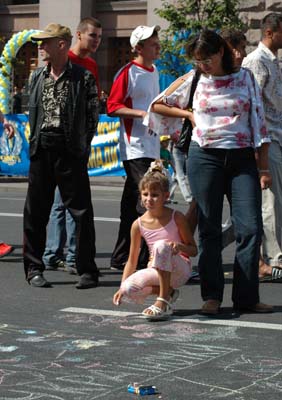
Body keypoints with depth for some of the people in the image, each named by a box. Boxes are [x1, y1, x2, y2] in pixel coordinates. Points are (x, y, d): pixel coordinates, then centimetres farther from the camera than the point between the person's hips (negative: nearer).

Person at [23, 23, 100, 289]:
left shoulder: (83, 78, -3)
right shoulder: (37, 77, 12)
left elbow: (92, 116, -1)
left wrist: (81, 145, -5)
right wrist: (35, 141, 9)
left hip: (70, 150, -4)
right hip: (41, 149, 4)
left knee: (81, 211, -2)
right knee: (35, 211, 6)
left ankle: (87, 271, 5)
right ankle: (34, 268, 15)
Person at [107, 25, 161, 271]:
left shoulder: (154, 72, 17)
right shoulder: (128, 73, -10)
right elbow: (113, 107, -14)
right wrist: (142, 114, -22)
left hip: (151, 147, 9)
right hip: (135, 148, -9)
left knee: (132, 204, 12)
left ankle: (121, 259, 17)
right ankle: (144, 259, -13)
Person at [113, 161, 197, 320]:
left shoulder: (177, 218, -6)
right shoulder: (139, 224, 0)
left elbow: (194, 250, -1)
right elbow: (132, 261, 5)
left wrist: (180, 246, -23)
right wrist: (122, 287, -5)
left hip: (181, 270, -3)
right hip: (156, 271, 3)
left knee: (161, 245, -35)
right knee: (129, 288, -27)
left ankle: (164, 302, -28)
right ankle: (169, 292, 2)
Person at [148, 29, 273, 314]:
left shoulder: (245, 78, 6)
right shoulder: (192, 80, 6)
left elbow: (258, 121, 5)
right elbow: (157, 105, 15)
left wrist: (263, 167, 0)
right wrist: (189, 114, 4)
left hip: (242, 159, 0)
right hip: (205, 157, 0)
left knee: (250, 228, -7)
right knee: (209, 229, 2)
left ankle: (245, 297, 1)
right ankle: (212, 296, 8)